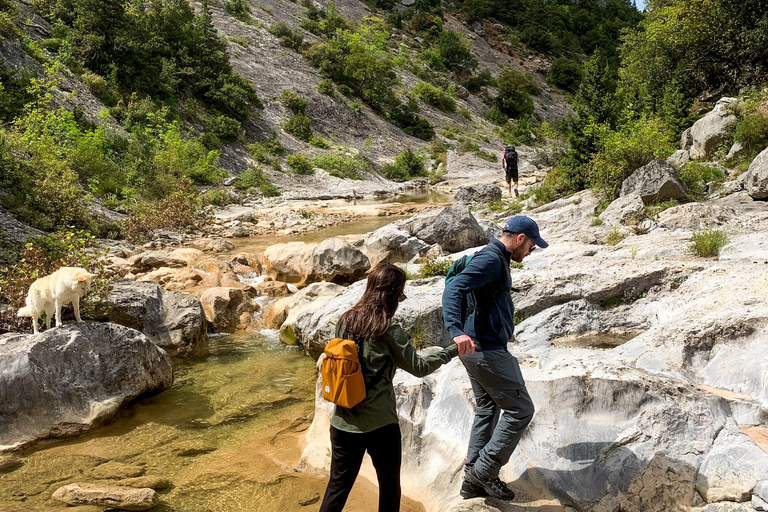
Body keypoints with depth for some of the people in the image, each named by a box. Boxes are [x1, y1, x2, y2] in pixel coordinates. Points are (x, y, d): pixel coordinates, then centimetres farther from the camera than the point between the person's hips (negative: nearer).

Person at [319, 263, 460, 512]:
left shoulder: (345, 320, 0)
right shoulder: (389, 331, -15)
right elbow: (418, 367, -6)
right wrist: (452, 350, 5)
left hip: (343, 423, 5)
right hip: (380, 425, -4)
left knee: (338, 487, 15)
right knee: (390, 488, 16)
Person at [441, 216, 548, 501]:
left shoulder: (496, 259, 16)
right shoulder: (490, 259, -17)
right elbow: (453, 290, -30)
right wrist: (456, 331, -44)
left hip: (477, 348, 11)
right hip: (486, 350, -11)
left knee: (487, 409, 18)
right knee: (520, 410, -2)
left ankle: (473, 482, 25)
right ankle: (484, 471, 4)